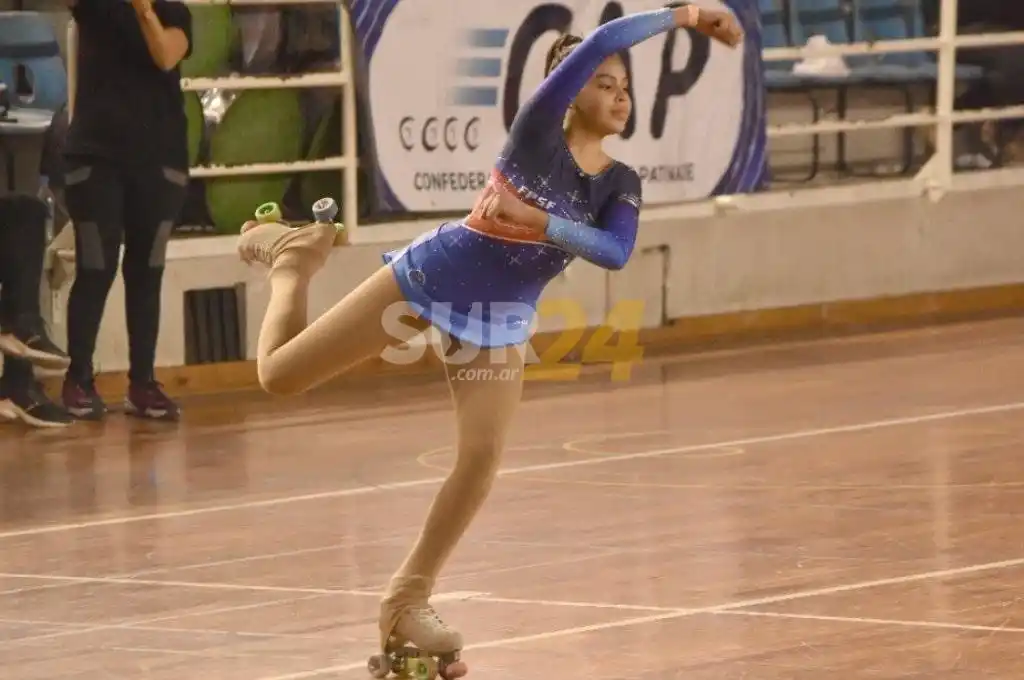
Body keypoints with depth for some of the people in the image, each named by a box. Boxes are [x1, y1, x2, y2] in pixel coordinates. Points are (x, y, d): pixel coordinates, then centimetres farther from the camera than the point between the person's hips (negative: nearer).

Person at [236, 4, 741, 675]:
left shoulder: (621, 184, -2)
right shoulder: (537, 129, -14)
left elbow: (616, 253, -22)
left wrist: (536, 220, -31)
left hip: (497, 321, 4)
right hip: (430, 278, -4)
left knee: (484, 457, -13)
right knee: (280, 374, 0)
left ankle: (409, 600, 3)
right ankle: (293, 257, 32)